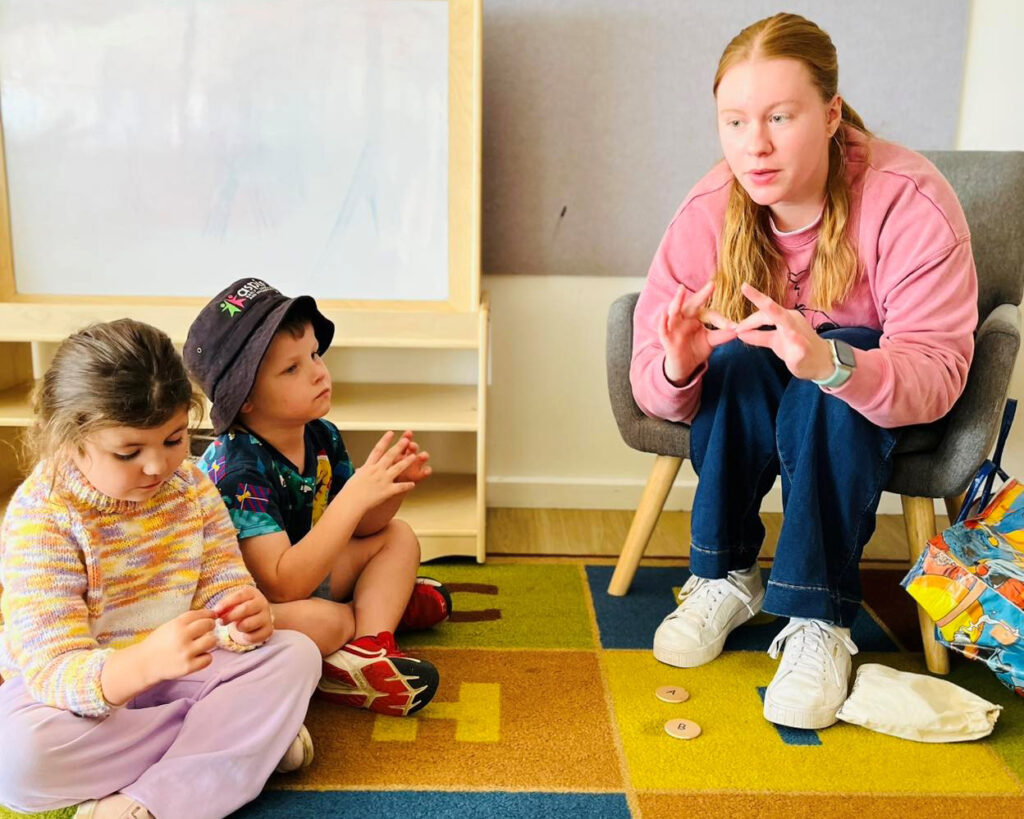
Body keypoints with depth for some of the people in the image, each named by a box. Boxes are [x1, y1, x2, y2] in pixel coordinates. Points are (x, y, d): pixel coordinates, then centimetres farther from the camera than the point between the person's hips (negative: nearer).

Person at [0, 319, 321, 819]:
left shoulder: (191, 486, -5)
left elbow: (223, 586, -2)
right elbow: (53, 670, -28)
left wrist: (247, 617, -28)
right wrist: (146, 661, -49)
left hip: (173, 667, 4)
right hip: (79, 691, -4)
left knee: (297, 654, -14)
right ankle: (240, 732, -19)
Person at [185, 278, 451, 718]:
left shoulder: (322, 437, -7)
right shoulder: (238, 470, -29)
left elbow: (360, 529, 5)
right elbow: (282, 586, -36)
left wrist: (393, 485, -18)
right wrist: (354, 496, -39)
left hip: (304, 570, 9)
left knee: (399, 536, 7)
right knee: (316, 622, -38)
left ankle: (368, 648, -16)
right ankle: (385, 601, -3)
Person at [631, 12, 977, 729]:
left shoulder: (911, 201, -27)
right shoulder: (708, 212, -19)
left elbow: (937, 374, -34)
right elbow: (653, 390, -20)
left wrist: (830, 361, -55)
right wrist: (677, 368, -45)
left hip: (880, 399, -2)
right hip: (752, 392, 2)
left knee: (831, 388, -35)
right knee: (736, 360, -31)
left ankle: (819, 620, -25)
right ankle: (726, 576, -15)